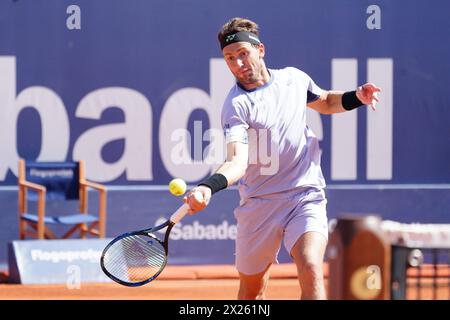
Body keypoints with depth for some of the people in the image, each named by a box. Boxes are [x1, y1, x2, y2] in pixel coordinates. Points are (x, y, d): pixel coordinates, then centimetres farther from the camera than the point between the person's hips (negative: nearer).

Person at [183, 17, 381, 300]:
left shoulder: (294, 79, 3)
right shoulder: (237, 105, -11)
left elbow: (326, 102, 27)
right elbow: (238, 162, -25)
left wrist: (356, 97, 6)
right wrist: (208, 188, -45)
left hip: (306, 196, 1)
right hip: (259, 203, -1)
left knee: (311, 270, -24)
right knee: (252, 290, 12)